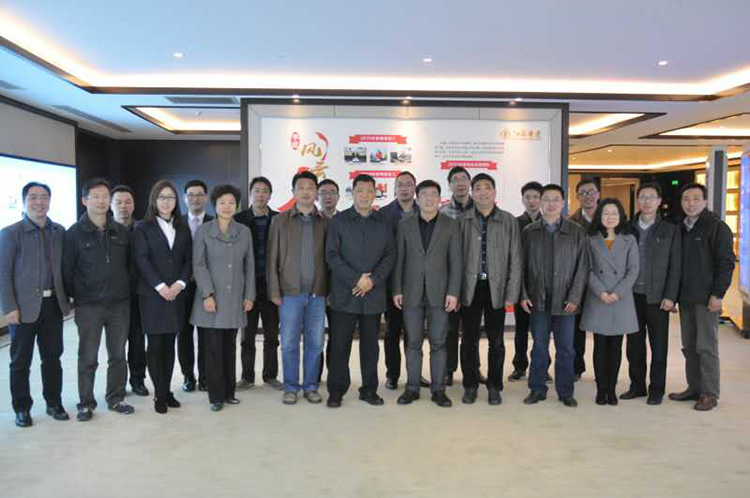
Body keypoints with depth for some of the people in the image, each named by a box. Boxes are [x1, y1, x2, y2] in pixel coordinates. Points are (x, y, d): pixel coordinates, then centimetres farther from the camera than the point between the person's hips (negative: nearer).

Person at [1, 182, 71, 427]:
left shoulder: (59, 231, 6)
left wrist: (66, 297, 3)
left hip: (53, 305, 3)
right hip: (24, 307, -3)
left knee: (52, 357, 12)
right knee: (21, 361, 8)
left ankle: (54, 403, 25)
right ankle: (22, 408, 22)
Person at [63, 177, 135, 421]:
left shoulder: (121, 231, 7)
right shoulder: (74, 234, -3)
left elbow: (130, 264, 12)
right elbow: (67, 270, -1)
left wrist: (128, 290, 6)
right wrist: (75, 296, 1)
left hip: (120, 303, 3)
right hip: (88, 306, -3)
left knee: (118, 355, 10)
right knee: (88, 358, 5)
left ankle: (116, 398, 23)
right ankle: (86, 403, 18)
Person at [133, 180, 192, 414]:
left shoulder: (183, 228, 12)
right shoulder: (143, 228, 2)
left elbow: (188, 259, 7)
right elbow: (142, 260, -7)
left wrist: (180, 283, -8)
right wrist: (160, 286, -15)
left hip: (176, 294, 3)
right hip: (152, 294, -3)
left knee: (169, 344, 7)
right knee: (155, 344, 0)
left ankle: (167, 390, 15)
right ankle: (159, 395, 7)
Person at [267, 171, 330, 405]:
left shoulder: (326, 222, 6)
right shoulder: (280, 220, 3)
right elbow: (272, 258, 2)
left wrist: (331, 289, -1)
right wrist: (274, 291, -3)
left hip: (317, 293, 1)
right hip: (290, 292, -1)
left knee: (315, 342, 7)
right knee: (289, 343, 4)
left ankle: (310, 386, 20)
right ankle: (291, 387, 17)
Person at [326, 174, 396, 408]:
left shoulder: (383, 222, 9)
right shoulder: (339, 220, 3)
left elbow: (390, 255, 5)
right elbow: (332, 255, -4)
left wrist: (373, 280, -9)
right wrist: (356, 279, -13)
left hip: (374, 294, 2)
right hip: (344, 294, -2)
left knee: (370, 344, 9)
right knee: (340, 344, 2)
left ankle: (369, 389, 20)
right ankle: (336, 391, 13)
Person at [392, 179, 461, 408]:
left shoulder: (450, 224, 3)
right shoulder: (405, 224, 6)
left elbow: (455, 261, 0)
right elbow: (399, 259, 5)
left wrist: (453, 292, -7)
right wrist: (397, 290, 0)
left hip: (439, 292, -1)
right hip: (412, 292, 1)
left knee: (438, 343, 3)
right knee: (413, 342, 6)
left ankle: (438, 389, 14)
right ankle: (412, 387, 16)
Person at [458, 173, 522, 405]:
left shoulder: (508, 221, 2)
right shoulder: (463, 221, 2)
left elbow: (515, 260, 1)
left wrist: (512, 294, -4)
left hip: (497, 287, 0)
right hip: (470, 287, 0)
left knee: (496, 341, 8)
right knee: (470, 340, 7)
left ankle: (494, 387, 22)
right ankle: (470, 385, 21)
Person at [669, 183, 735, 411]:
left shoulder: (717, 227, -7)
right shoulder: (680, 228, 12)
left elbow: (726, 263, -11)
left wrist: (718, 294, -16)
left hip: (706, 298, -6)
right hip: (685, 298, 6)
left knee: (706, 347, -1)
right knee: (689, 347, 11)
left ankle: (710, 394, 9)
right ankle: (694, 388, 21)